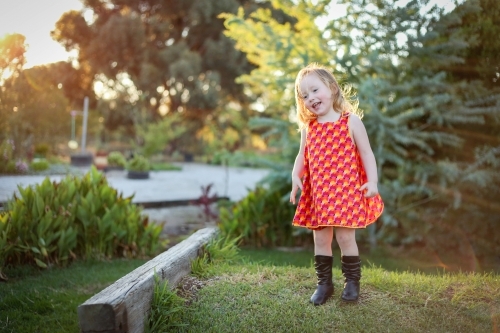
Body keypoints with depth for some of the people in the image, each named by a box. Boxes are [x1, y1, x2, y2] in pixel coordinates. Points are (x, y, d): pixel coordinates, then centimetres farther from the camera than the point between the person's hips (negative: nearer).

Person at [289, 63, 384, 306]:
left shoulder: (351, 121, -4)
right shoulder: (308, 127, 7)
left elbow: (366, 153, -2)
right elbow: (302, 155, 15)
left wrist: (372, 181, -11)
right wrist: (295, 176, -1)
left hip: (347, 191, -4)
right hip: (318, 194, 4)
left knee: (345, 237, -1)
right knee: (320, 239, 9)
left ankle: (352, 282, 18)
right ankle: (324, 283, 23)